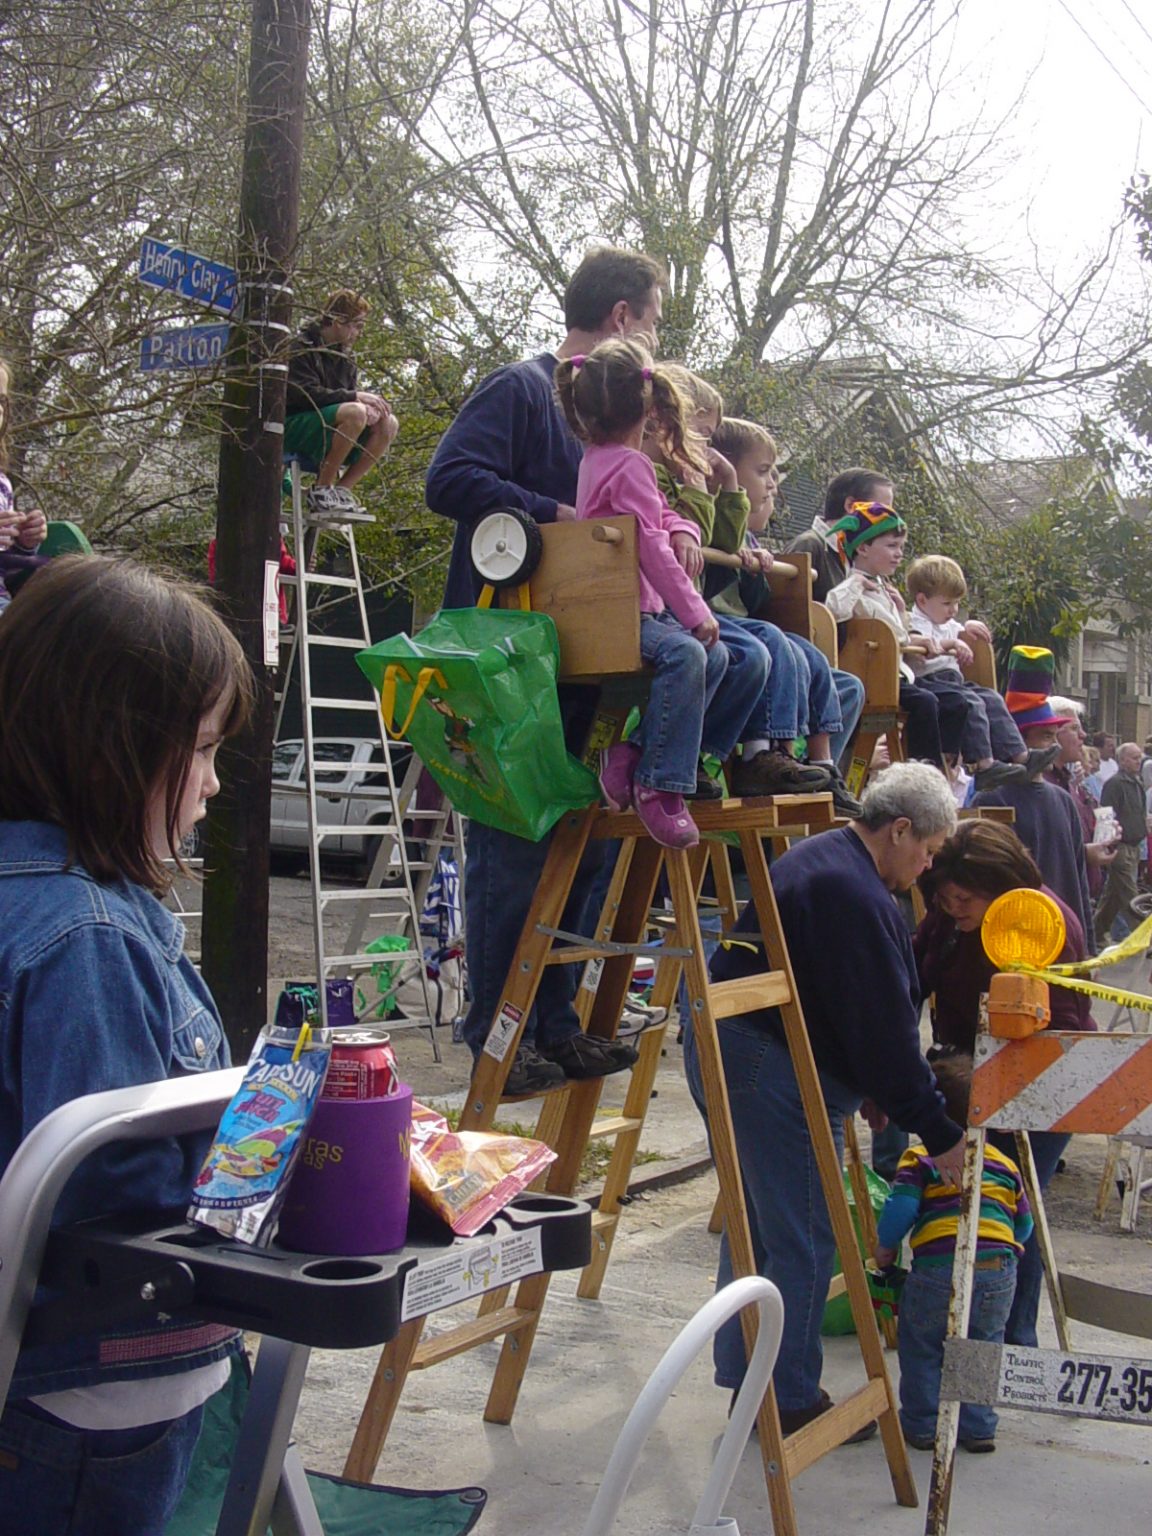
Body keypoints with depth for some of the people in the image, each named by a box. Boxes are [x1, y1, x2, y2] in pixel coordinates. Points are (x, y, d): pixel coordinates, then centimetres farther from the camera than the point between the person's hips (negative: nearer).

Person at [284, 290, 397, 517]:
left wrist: (369, 405, -13)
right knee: (355, 413, -33)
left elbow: (349, 398, 13)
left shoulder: (344, 356, 16)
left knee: (388, 424, -12)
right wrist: (355, 396, -24)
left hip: (329, 434, 8)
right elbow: (304, 394, -21)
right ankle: (321, 490, -22)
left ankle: (342, 490, -11)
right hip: (295, 427, -8)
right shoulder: (301, 347, -8)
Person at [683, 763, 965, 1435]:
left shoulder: (818, 858, 14)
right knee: (804, 1241, 0)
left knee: (752, 1226, 18)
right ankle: (791, 1400, 11)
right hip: (775, 1072, -11)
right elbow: (884, 1027, -19)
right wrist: (939, 1132, -12)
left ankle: (745, 1381, 28)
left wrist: (871, 1090, 20)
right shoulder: (856, 895, -20)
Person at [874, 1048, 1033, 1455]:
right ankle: (978, 1428, 24)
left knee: (921, 1348, 15)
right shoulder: (1005, 1166, 14)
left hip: (936, 1273, -4)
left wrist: (883, 1249, 5)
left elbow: (899, 1210, -11)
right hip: (998, 1274, 4)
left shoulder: (920, 1160, 0)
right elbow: (1024, 1226, 20)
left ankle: (922, 1425, 19)